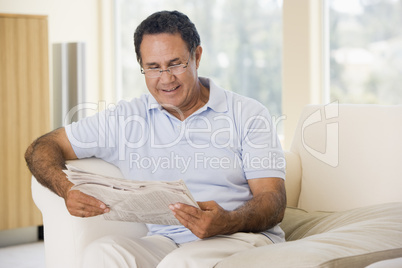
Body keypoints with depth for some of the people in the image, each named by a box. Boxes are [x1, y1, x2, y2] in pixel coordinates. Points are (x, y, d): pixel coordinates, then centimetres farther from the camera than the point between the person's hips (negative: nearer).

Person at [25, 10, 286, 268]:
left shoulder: (248, 115, 6)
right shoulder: (127, 117, 13)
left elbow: (274, 202, -2)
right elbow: (42, 148, 14)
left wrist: (227, 222, -25)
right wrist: (68, 189, -9)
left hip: (241, 238, -2)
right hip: (164, 242, 3)